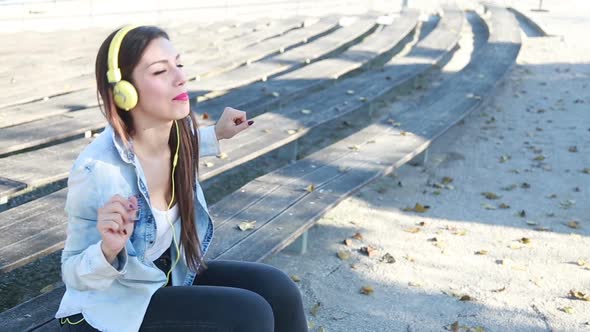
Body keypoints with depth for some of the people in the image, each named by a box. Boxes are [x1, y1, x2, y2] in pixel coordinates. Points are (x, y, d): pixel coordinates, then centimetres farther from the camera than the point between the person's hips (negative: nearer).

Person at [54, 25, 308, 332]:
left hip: (169, 277, 6)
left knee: (276, 290, -13)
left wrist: (217, 134, 12)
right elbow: (75, 275, -17)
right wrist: (109, 248, -37)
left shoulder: (178, 131, -11)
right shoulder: (96, 169, -29)